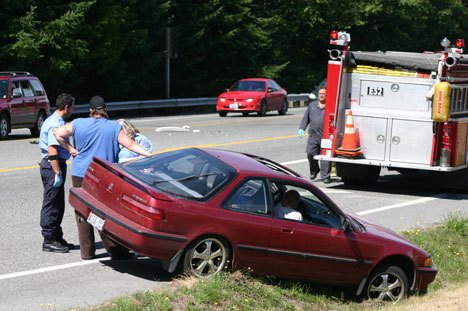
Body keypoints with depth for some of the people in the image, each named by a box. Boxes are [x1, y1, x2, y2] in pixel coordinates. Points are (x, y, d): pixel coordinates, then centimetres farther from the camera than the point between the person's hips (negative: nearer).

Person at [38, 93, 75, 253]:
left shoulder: (52, 121, 15)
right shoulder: (56, 124, -18)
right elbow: (52, 151, -24)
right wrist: (58, 173, -25)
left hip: (51, 165, 11)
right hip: (53, 166, -11)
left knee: (58, 204, 16)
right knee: (52, 204, -4)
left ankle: (57, 238, 24)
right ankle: (49, 241, 1)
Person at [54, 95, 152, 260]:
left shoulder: (78, 124, 2)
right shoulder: (114, 127, -2)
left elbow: (58, 133, 0)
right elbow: (130, 144, -5)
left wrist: (70, 149, 5)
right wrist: (149, 155, -1)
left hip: (80, 175, 1)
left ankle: (87, 251, 11)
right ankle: (115, 250, 2)